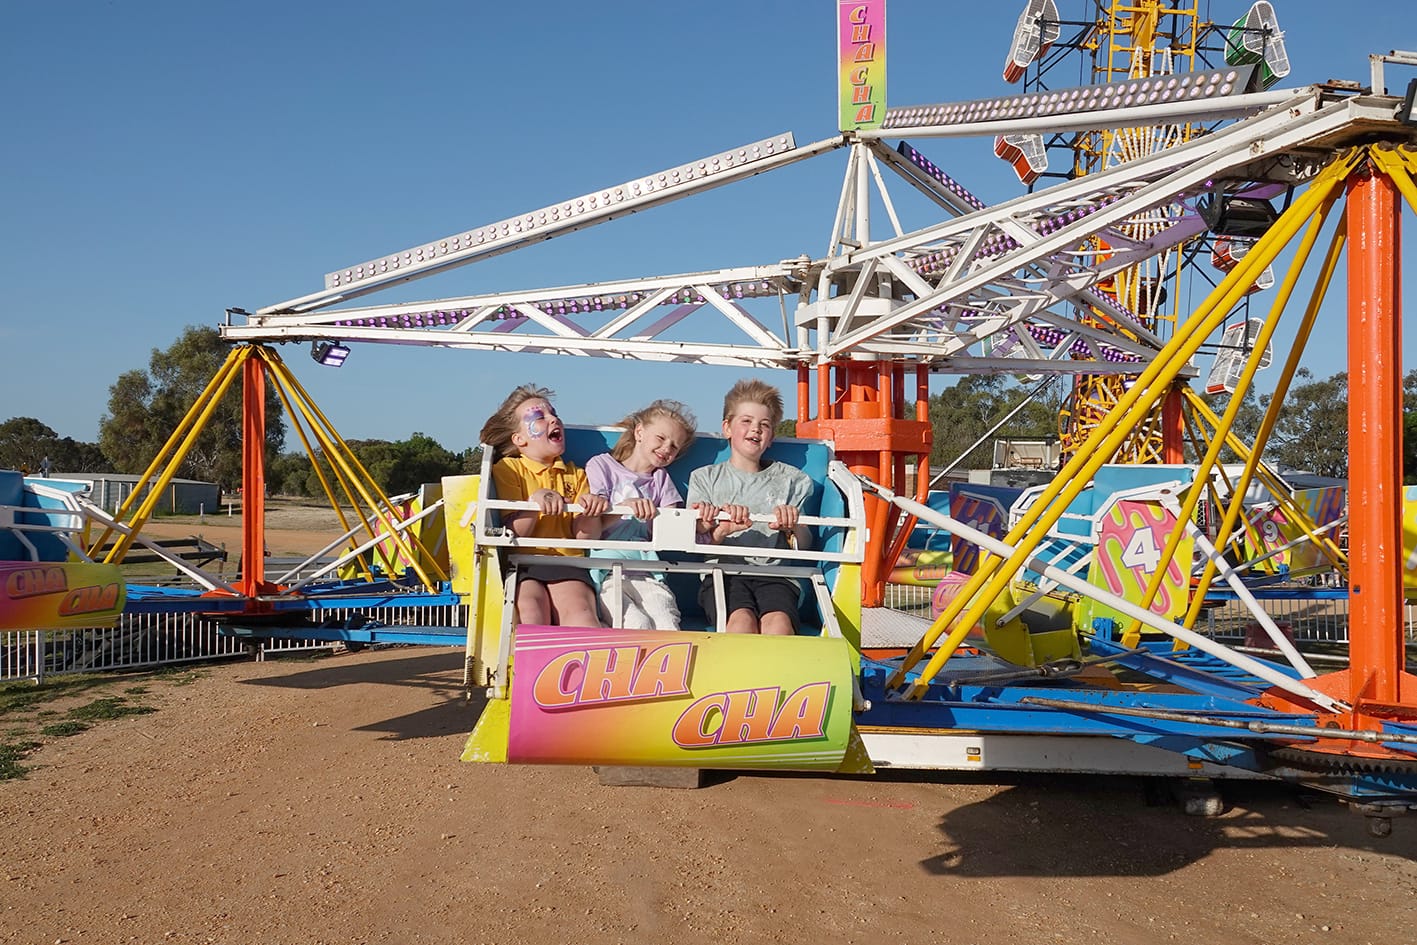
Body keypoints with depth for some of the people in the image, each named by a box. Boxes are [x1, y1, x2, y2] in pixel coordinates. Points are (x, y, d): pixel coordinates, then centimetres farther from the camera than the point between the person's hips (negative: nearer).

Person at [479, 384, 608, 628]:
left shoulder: (575, 474, 24)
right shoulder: (507, 468, 12)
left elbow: (586, 537, 11)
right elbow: (512, 535, -1)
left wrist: (590, 512, -11)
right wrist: (535, 501, -19)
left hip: (567, 564, 2)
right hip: (521, 565, -2)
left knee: (580, 614, -30)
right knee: (530, 614, -34)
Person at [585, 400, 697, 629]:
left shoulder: (660, 479, 25)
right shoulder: (601, 465, 12)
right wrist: (625, 507, -19)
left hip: (645, 570, 4)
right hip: (607, 570, -3)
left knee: (669, 628, -26)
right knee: (639, 625, -31)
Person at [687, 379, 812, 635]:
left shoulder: (791, 479, 23)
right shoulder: (705, 478, 20)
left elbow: (804, 545, 13)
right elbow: (697, 543, 7)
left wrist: (793, 527, -12)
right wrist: (722, 530, -17)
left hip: (775, 573, 1)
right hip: (723, 571, -1)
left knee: (779, 621, -33)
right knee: (742, 620, -34)